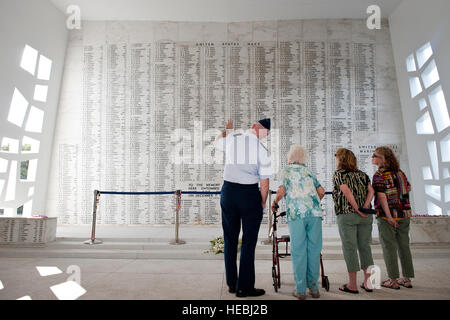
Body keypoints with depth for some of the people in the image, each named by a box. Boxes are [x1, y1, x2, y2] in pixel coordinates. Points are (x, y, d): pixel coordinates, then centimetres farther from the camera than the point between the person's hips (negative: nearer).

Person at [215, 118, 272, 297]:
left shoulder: (231, 140, 2)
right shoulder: (262, 150, -8)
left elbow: (217, 141, 27)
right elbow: (264, 183, -8)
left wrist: (227, 129, 44)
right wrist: (263, 203, 6)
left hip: (228, 191, 4)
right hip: (250, 194, -4)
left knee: (230, 239, 14)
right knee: (248, 242, 4)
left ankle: (231, 284, 24)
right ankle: (245, 288, 11)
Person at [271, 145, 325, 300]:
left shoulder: (286, 170, 12)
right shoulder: (308, 171, 23)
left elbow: (281, 191, -2)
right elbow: (321, 191, 17)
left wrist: (275, 203, 15)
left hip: (296, 213, -3)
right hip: (314, 212, 3)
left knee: (298, 251, 0)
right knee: (314, 249, 8)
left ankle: (300, 289, 3)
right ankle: (314, 287, 13)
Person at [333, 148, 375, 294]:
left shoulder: (338, 174, -1)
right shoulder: (362, 174, 15)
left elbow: (346, 191, -16)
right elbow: (371, 191, 1)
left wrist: (357, 209, -14)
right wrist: (365, 207, -8)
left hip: (346, 215, -5)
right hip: (366, 216, 5)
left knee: (349, 248, 0)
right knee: (365, 246, 11)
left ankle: (352, 285, 5)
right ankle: (368, 282, 16)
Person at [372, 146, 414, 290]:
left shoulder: (379, 175, -12)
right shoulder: (399, 172, 9)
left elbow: (382, 196, -18)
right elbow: (408, 188, 19)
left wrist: (388, 216, -18)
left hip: (387, 215, -7)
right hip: (404, 214, 7)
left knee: (389, 247, 1)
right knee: (404, 246, 12)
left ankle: (393, 280, 5)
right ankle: (407, 279, 19)